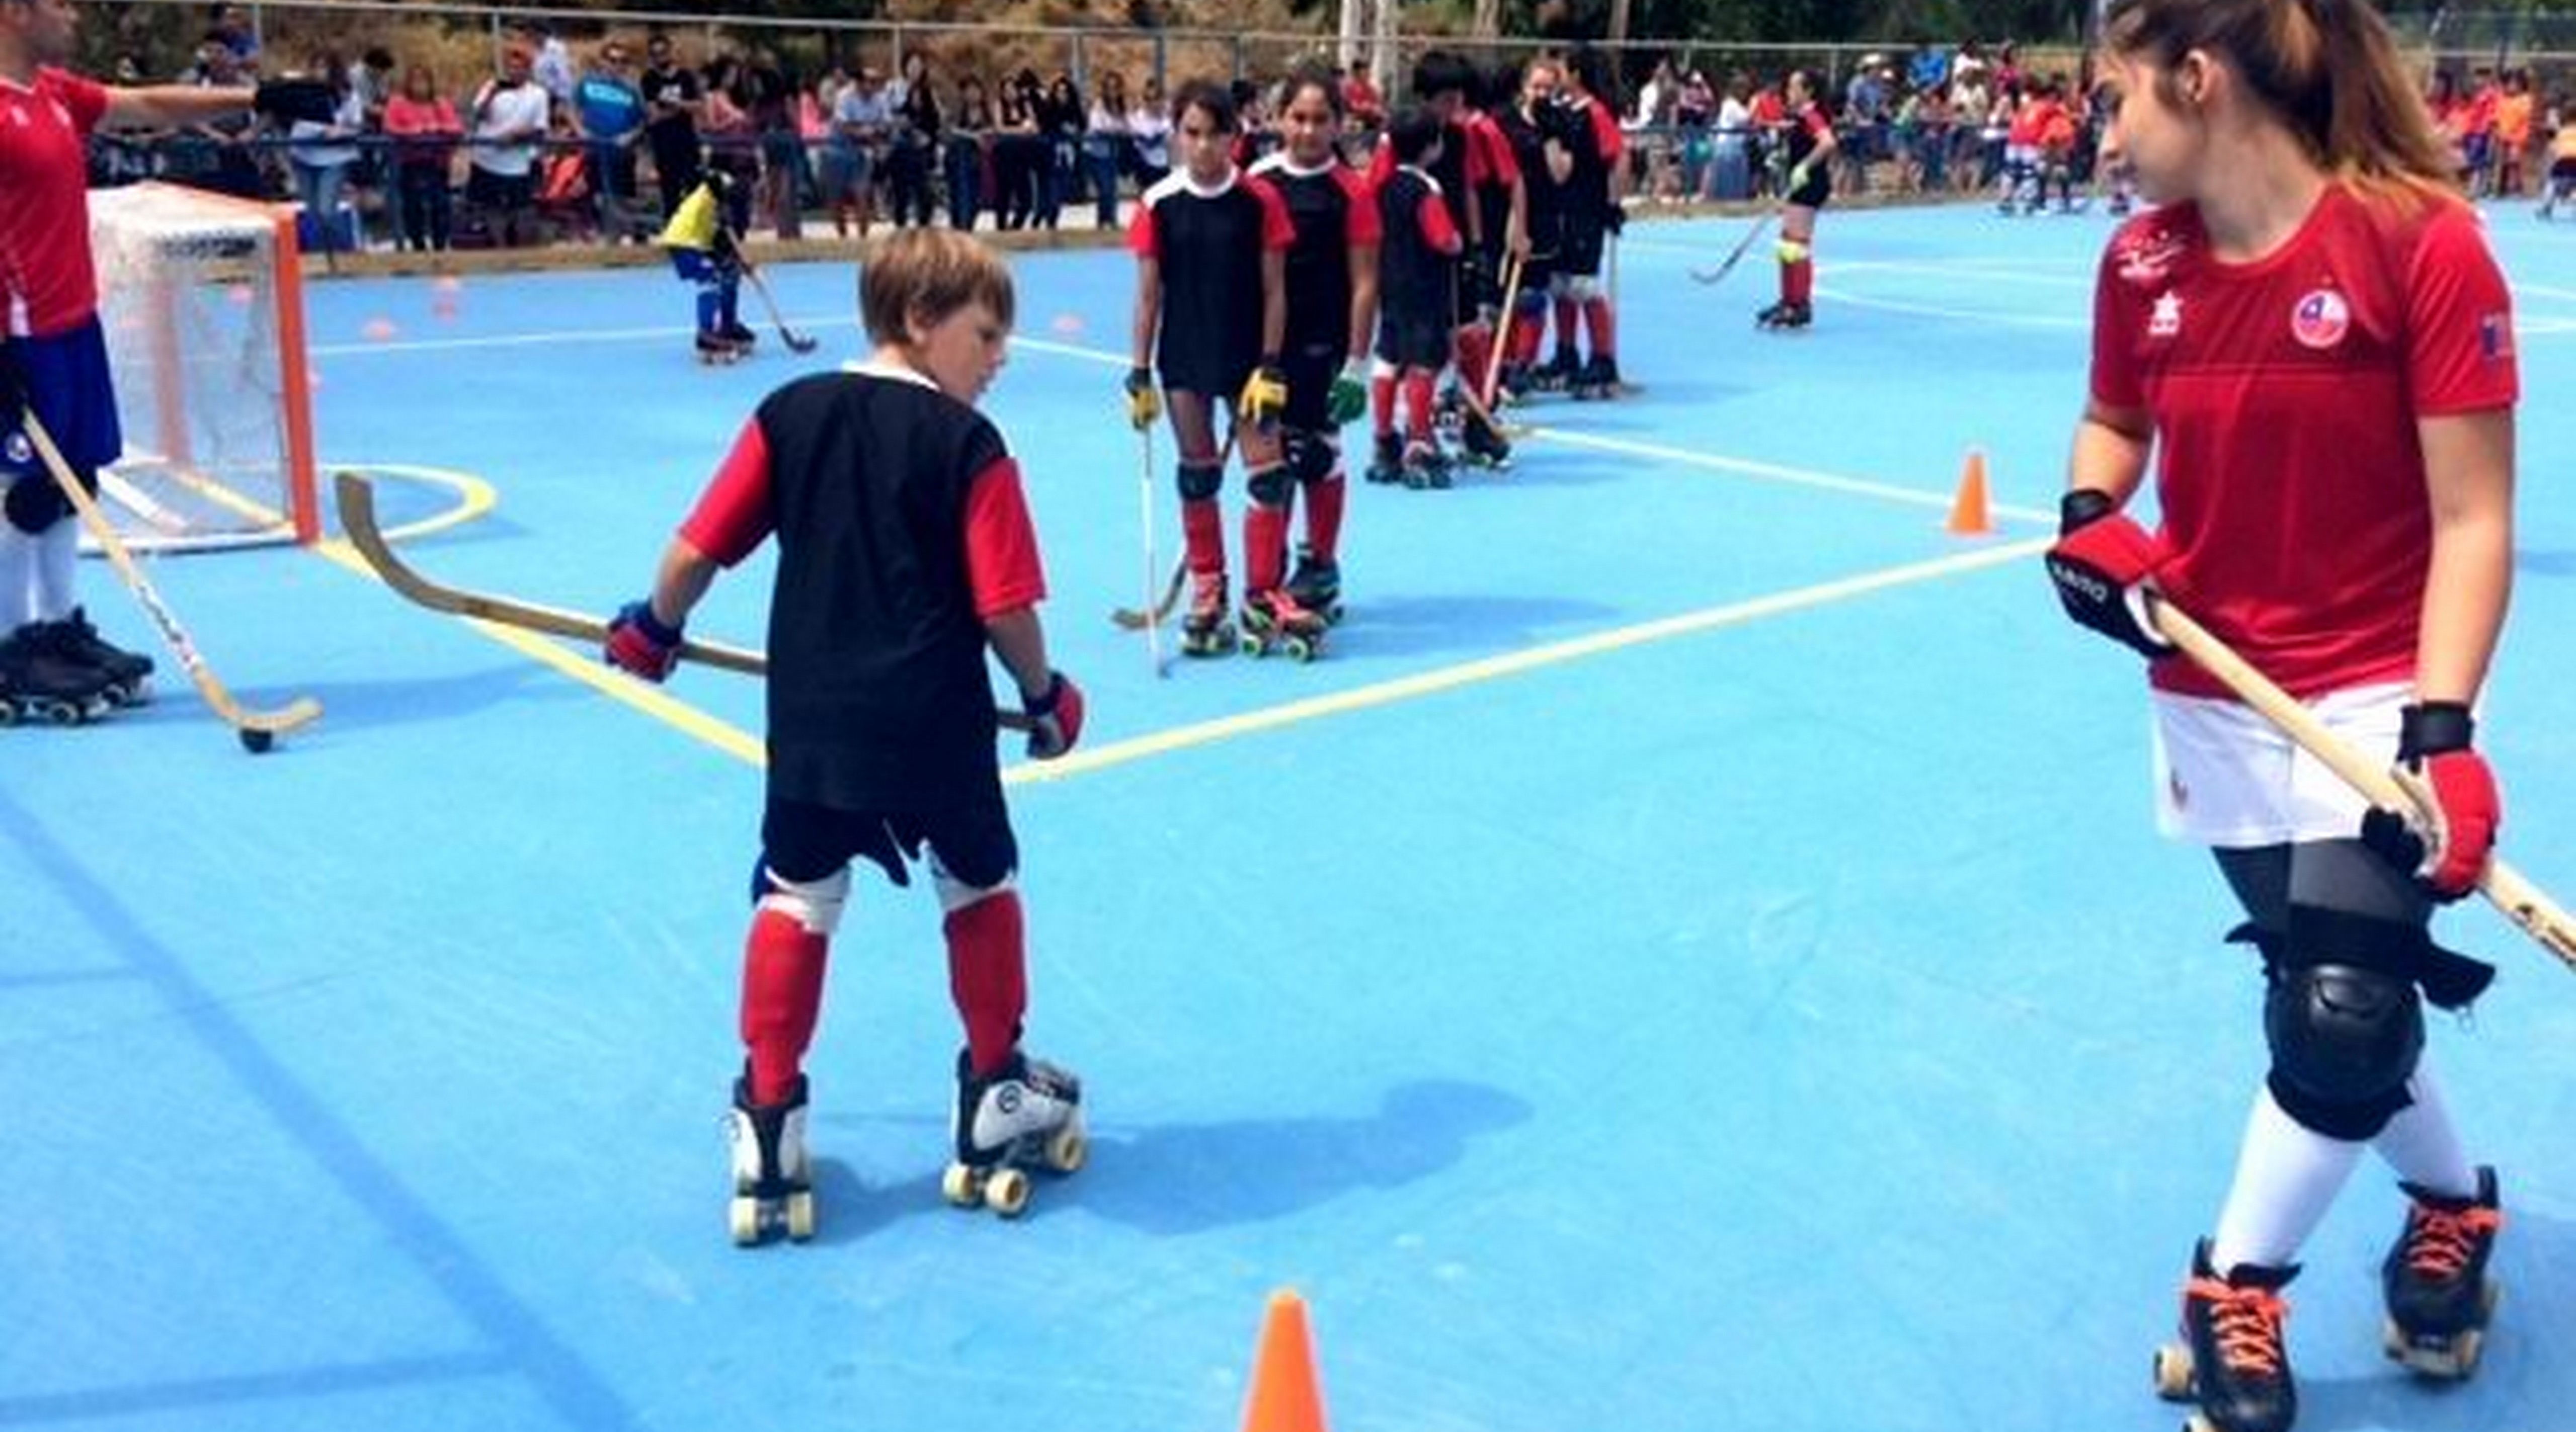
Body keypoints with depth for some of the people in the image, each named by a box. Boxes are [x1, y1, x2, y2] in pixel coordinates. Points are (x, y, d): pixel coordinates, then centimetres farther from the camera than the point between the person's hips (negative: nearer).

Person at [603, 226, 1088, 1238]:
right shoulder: (969, 444, -9)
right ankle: (996, 1098, 29)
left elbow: (699, 548, 2)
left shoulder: (789, 413, 2)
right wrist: (1044, 695, 6)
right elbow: (1004, 607, -12)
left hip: (810, 718, 3)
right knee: (981, 887, 18)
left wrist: (655, 627, 20)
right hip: (936, 721, -3)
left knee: (795, 898, 16)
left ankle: (769, 1126, 18)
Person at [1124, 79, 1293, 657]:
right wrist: (1140, 374, -1)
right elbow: (1149, 295, 1)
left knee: (1268, 475, -4)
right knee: (1197, 478, 9)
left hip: (1248, 357, -1)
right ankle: (1207, 598, 21)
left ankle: (1262, 594, 11)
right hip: (1185, 360, 1)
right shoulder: (1158, 205, -4)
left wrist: (1270, 365, -8)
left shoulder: (1260, 199, -6)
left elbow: (1274, 290, -3)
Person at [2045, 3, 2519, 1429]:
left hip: (2372, 699, -5)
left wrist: (2440, 729, -24)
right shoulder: (2139, 261, -1)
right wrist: (2091, 517, -7)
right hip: (2212, 700, 5)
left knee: (2342, 1017, -9)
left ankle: (2233, 1292, 13)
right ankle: (2451, 1202, 40)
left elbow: (2472, 518, -16)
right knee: (2335, 992, 13)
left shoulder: (2422, 243, -17)